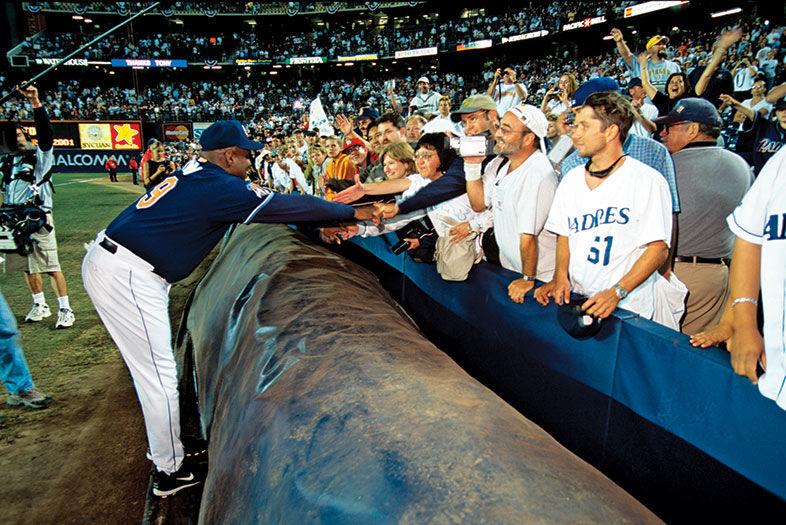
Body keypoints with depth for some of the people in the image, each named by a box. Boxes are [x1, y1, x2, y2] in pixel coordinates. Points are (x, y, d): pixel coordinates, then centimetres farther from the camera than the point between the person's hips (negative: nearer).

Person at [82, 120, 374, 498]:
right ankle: (171, 471, 16)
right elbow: (288, 206, -12)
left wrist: (325, 225, 14)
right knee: (159, 374, 1)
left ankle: (164, 445, 36)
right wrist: (352, 212, 0)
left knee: (153, 368, 20)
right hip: (128, 277, -10)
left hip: (105, 261, 10)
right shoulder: (220, 187, -15)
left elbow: (268, 204, 15)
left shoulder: (193, 175, 13)